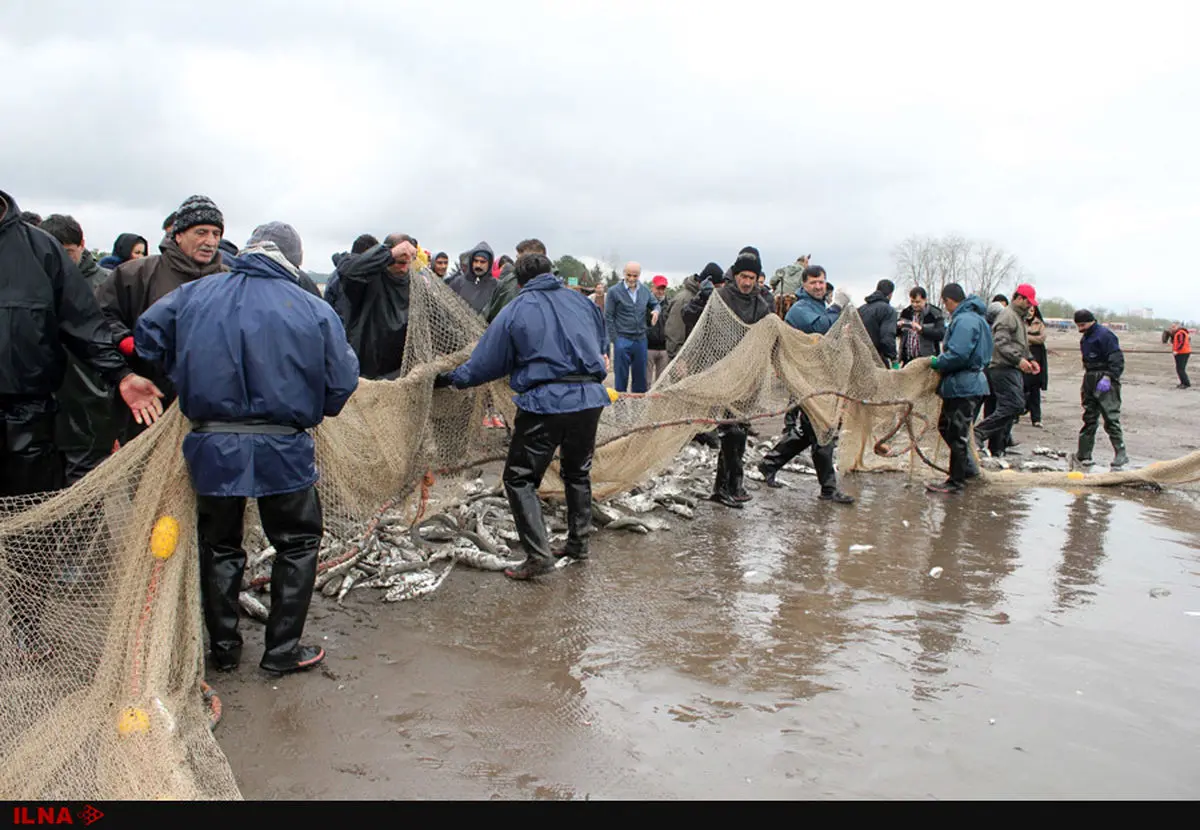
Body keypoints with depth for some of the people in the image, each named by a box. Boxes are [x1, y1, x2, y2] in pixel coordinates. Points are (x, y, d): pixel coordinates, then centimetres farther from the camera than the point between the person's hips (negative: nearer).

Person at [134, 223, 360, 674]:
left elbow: (148, 335, 6)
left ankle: (223, 648, 28)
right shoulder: (315, 310, -7)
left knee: (219, 545, 19)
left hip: (211, 446, 3)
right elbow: (342, 382, -5)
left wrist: (191, 387, 17)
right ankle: (283, 649, 17)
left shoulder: (194, 294, 2)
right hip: (282, 448, -2)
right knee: (298, 543, 16)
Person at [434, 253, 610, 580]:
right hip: (590, 397, 5)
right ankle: (579, 542, 30)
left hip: (545, 402, -5)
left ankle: (539, 555, -6)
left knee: (519, 478, 4)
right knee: (578, 472, 24)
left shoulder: (515, 311, 2)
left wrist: (449, 379, 22)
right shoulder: (581, 301, 12)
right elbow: (603, 344, 24)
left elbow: (485, 362, 7)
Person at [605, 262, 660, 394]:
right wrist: (615, 339, -9)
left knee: (640, 375, 10)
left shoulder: (645, 290, 8)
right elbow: (608, 317, -4)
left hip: (641, 339, 4)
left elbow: (655, 303, 23)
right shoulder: (614, 291, -5)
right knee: (621, 375, 1)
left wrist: (656, 310, -3)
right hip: (622, 340, -4)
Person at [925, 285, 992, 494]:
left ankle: (956, 481, 10)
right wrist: (941, 361, 11)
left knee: (957, 434, 0)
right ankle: (967, 467, 30)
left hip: (964, 387, -10)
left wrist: (938, 362, -12)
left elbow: (958, 355, -29)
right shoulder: (972, 317, 14)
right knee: (946, 427, 21)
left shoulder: (964, 321, -20)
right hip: (964, 384, 10)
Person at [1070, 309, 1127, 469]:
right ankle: (1083, 455, 14)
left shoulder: (1105, 335, -11)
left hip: (1105, 383, -9)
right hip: (1090, 381, 9)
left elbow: (1117, 360, -17)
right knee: (1089, 418, 10)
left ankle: (1121, 455, -4)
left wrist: (1108, 378, -25)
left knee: (1111, 418, -9)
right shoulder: (1085, 338, 16)